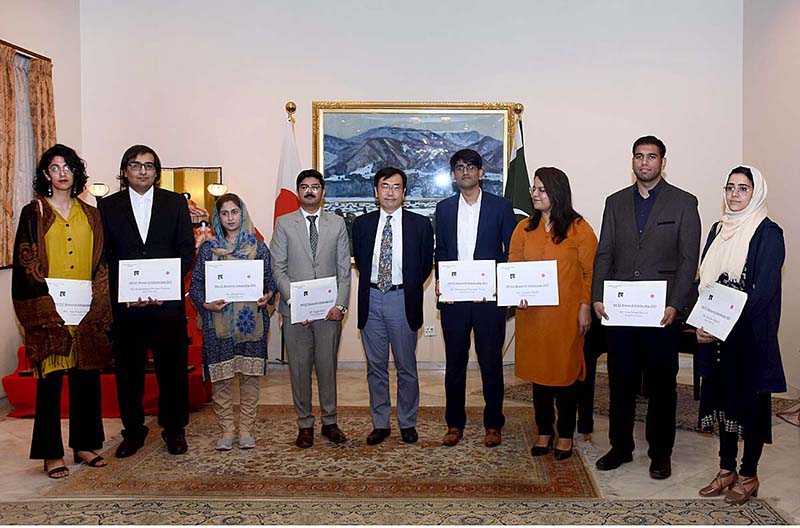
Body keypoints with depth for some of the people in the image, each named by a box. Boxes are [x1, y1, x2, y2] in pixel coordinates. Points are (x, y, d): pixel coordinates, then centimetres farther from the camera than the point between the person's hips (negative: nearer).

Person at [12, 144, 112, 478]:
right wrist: (45, 299, -13)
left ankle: (85, 444, 19)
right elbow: (25, 262, -2)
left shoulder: (90, 215, 13)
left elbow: (101, 261, 12)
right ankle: (51, 453, 8)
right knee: (50, 378, -2)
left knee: (87, 375, 7)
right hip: (47, 310, -3)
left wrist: (96, 296, -2)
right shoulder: (34, 213, 4)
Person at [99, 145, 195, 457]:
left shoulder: (175, 203, 7)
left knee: (173, 368, 5)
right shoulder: (108, 206, 7)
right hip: (124, 304, 1)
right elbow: (103, 256, 3)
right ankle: (133, 431, 23)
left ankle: (174, 429, 20)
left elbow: (187, 250, 3)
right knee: (128, 370, 8)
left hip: (168, 302, 0)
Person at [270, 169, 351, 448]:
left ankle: (329, 421, 20)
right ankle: (305, 424, 17)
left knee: (327, 365, 7)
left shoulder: (337, 224, 8)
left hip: (329, 309, 1)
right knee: (299, 367, 5)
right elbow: (278, 268, 0)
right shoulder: (284, 223, 5)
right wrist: (294, 300, -11)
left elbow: (344, 269, 5)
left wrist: (340, 304, -6)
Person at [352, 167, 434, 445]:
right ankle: (380, 424, 21)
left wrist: (410, 288, 2)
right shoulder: (362, 223, 6)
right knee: (376, 367, 10)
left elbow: (426, 264, 6)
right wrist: (371, 285, 7)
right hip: (371, 300, 2)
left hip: (403, 301, -2)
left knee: (406, 367, 6)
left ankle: (407, 424, 20)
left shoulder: (420, 224, 0)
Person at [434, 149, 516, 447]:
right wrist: (440, 280, -1)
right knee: (454, 363, 9)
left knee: (491, 363, 5)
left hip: (489, 297, -2)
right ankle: (455, 423, 21)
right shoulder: (444, 209, 11)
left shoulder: (500, 206, 2)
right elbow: (440, 251, 15)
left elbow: (512, 251, 2)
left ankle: (493, 425, 18)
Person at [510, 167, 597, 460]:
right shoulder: (524, 229, 8)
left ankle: (566, 434, 21)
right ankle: (544, 431, 24)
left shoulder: (579, 228, -3)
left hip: (566, 313, -3)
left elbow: (590, 272, -2)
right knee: (538, 371, 10)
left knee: (566, 372, 5)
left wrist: (585, 307, -9)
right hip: (532, 312, 3)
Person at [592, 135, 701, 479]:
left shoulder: (684, 203, 2)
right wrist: (597, 297, -3)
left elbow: (689, 260, -3)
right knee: (620, 383, 10)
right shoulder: (616, 202, 11)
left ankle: (660, 453, 22)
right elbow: (604, 254, 8)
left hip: (662, 311, -3)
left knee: (661, 385, 8)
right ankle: (620, 447, 25)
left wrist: (675, 306, -13)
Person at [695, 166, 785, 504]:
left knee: (751, 400, 6)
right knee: (723, 396, 13)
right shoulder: (719, 229, 10)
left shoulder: (768, 233, -9)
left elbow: (763, 291, -16)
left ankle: (748, 476, 19)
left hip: (750, 334, -6)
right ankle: (727, 469, 26)